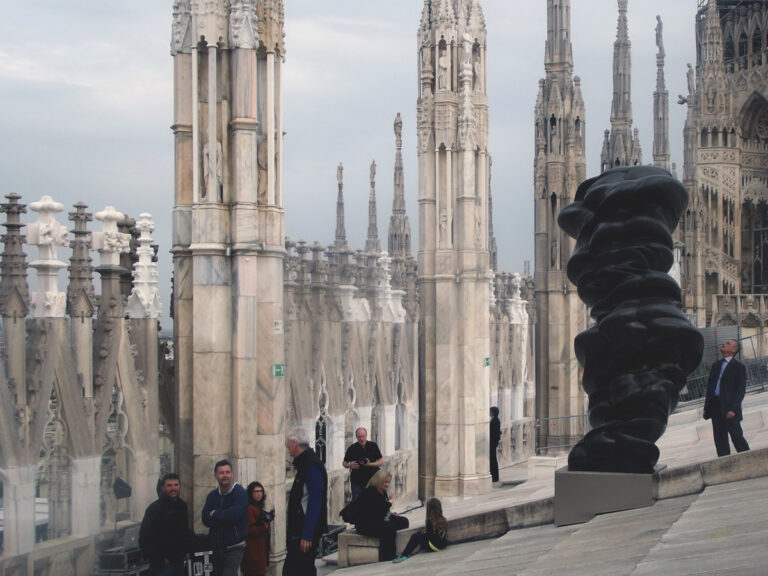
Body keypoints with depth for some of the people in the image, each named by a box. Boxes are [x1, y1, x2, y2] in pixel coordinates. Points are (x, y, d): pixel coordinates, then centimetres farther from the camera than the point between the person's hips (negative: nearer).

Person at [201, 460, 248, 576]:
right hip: (217, 547, 6)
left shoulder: (240, 493, -8)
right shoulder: (212, 495, 9)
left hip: (234, 547, -6)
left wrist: (215, 514, -6)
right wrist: (224, 516, -15)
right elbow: (206, 519, -2)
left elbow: (234, 515, -21)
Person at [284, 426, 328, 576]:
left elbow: (315, 502, -21)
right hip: (298, 530, 10)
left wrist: (307, 535, -23)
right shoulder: (304, 463, 16)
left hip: (306, 532, -10)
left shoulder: (312, 466, -16)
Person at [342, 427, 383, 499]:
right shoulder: (352, 449, -2)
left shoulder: (373, 446, -1)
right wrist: (350, 465, -15)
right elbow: (344, 463, 8)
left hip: (372, 479, 1)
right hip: (357, 482, 0)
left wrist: (370, 464, -16)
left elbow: (381, 462, 1)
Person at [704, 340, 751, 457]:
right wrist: (707, 407, 11)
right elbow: (710, 387, 19)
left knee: (737, 437, -4)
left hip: (729, 409, -6)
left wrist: (733, 409, -19)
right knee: (720, 440, 5)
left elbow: (741, 390, -8)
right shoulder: (716, 366, 19)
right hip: (715, 407, 6)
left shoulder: (739, 367, -1)